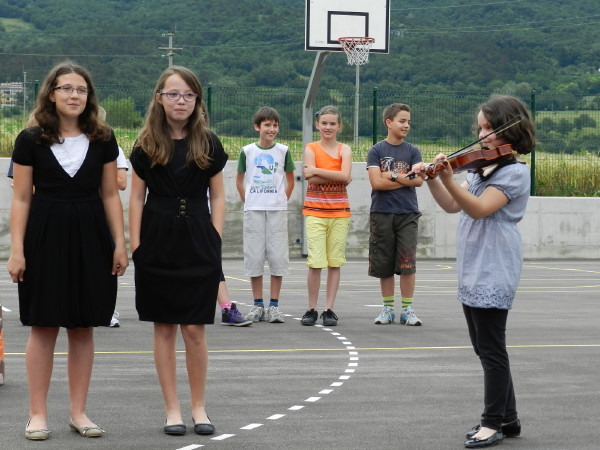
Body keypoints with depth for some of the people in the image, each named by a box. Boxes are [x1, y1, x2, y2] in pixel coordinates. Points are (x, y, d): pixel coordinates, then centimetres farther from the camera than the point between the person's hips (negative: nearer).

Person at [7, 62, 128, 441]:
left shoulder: (103, 139, 6)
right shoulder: (31, 141, 0)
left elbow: (110, 195, 8)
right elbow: (22, 199, 0)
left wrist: (120, 243, 2)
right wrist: (17, 250, -7)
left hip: (90, 238, 2)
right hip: (45, 236, -2)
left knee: (83, 327, 5)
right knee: (44, 327, -1)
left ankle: (79, 412, 14)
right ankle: (38, 414, 6)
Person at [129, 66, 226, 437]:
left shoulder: (208, 144, 4)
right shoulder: (147, 145, 3)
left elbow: (218, 197, 7)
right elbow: (137, 198, 4)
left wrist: (215, 241, -2)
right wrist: (136, 245, -2)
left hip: (198, 242, 0)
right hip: (158, 240, 0)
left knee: (194, 329, -1)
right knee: (164, 328, 4)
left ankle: (199, 406, 13)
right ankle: (172, 408, 12)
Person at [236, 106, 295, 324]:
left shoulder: (283, 151, 4)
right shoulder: (247, 151, 4)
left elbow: (290, 180, 11)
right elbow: (239, 180, 12)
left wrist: (283, 201, 3)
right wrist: (246, 202, 4)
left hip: (277, 210, 0)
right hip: (253, 210, 0)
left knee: (278, 256, -2)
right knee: (254, 256, 2)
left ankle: (274, 306, 4)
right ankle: (257, 305, 11)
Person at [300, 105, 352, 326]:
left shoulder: (344, 150, 6)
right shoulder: (311, 148, 4)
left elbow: (345, 175, -12)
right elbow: (311, 178, -11)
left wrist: (317, 170, -13)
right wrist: (338, 177, -11)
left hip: (339, 212, 1)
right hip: (315, 211, -1)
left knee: (335, 262, 2)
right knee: (315, 262, -7)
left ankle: (329, 309, 8)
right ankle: (311, 309, 3)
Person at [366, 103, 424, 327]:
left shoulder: (413, 151, 7)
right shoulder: (376, 151, 2)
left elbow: (418, 180, -5)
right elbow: (376, 182, -9)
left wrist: (392, 176, -8)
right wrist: (404, 179, -6)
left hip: (407, 213, 1)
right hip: (382, 213, 0)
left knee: (407, 263, -5)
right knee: (384, 264, 4)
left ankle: (407, 308, 2)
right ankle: (388, 307, 15)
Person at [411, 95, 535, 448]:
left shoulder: (514, 172, -12)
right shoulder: (484, 167, 15)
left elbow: (479, 208, -24)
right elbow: (452, 206, 13)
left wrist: (449, 180, -36)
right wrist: (432, 180, -2)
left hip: (493, 272, -9)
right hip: (474, 270, 9)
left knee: (491, 349, -4)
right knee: (486, 349, 14)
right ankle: (508, 419, 22)